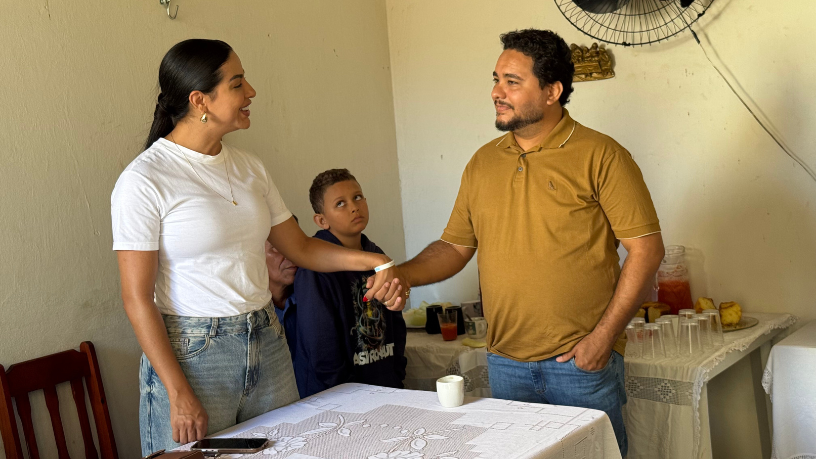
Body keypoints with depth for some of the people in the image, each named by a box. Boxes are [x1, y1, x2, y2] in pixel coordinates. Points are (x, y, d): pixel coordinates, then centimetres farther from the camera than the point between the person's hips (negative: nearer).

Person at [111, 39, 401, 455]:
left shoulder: (248, 167, 7)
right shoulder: (144, 181, -12)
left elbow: (299, 247, 13)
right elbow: (137, 298, -12)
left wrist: (371, 260, -3)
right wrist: (180, 396, -14)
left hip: (267, 343, 6)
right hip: (191, 355, -6)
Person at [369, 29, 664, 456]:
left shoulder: (600, 156, -7)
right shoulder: (482, 163, 8)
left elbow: (646, 247, -10)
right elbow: (455, 246, 13)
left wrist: (603, 335, -14)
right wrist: (404, 274, -6)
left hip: (582, 362, -4)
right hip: (505, 364, 5)